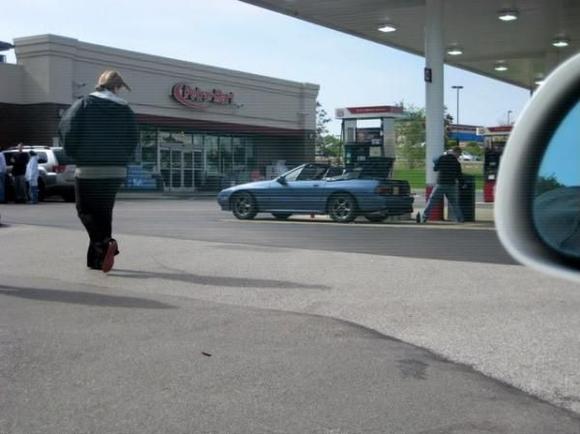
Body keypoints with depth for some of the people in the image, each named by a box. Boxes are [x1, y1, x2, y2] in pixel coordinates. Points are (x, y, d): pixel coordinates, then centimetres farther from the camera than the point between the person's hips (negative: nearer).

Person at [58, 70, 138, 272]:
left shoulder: (84, 104, -2)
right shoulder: (124, 109, 5)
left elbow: (66, 130, -10)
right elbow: (133, 139, 2)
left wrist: (75, 155, 3)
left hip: (88, 170, -3)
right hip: (116, 171, 3)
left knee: (86, 210, 4)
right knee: (104, 212, 13)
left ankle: (105, 242, -21)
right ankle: (96, 259, 13)